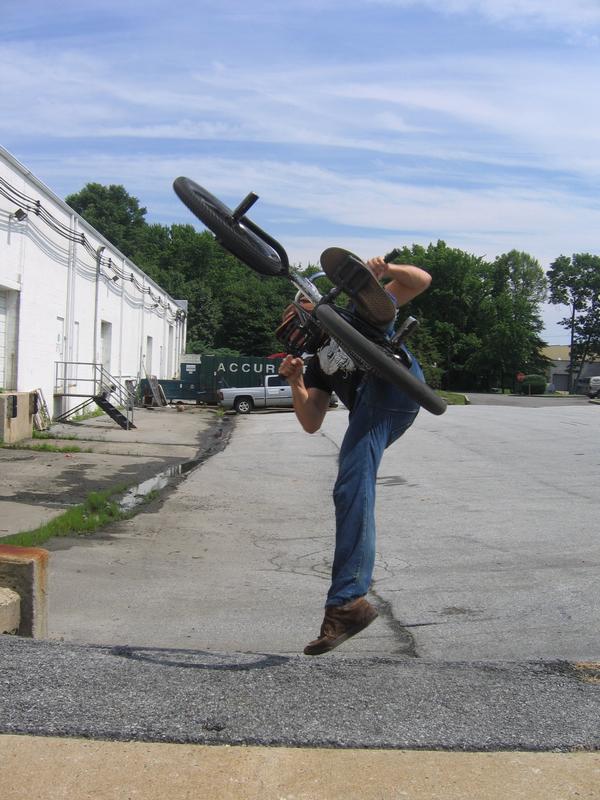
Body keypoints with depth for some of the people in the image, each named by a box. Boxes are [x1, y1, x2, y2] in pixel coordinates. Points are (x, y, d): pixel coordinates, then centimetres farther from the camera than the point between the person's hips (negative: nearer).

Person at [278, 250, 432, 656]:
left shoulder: (352, 312, 28)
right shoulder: (319, 365, 34)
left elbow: (422, 280, 17)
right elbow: (311, 423, 18)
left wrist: (386, 270, -3)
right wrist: (295, 382, 3)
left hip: (397, 386, -2)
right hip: (369, 413, 3)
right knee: (351, 493, -15)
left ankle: (369, 293, -55)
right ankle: (349, 602, -16)